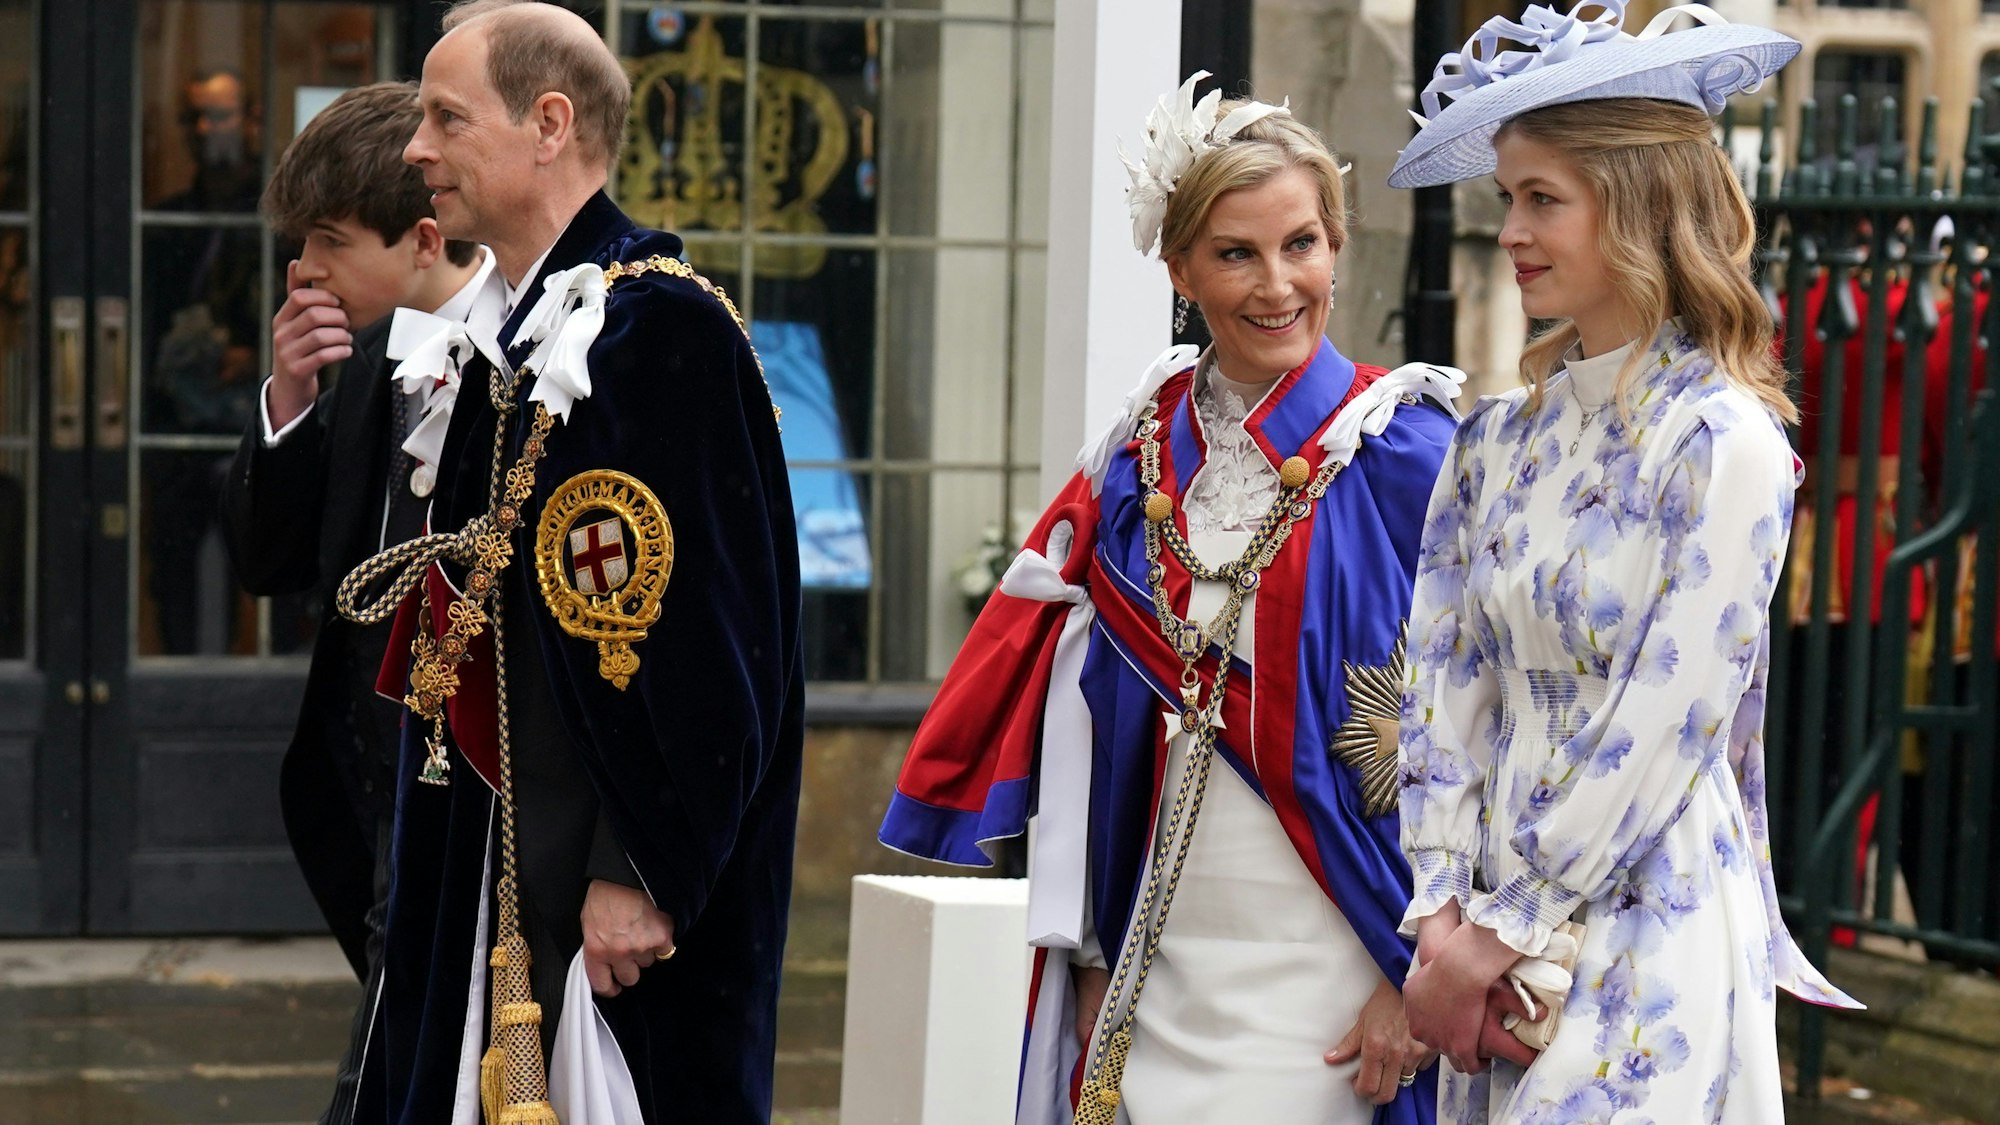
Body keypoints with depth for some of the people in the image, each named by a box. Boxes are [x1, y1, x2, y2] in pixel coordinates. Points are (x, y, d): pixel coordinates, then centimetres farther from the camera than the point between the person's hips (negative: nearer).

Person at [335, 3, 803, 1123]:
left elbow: (701, 628, -21)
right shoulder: (523, 336, 15)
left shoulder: (658, 322, -15)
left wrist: (641, 873, -21)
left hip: (617, 893, -9)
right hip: (503, 863, 9)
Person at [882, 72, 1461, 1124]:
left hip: (1325, 988, -4)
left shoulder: (1407, 456, -6)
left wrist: (1423, 975, -11)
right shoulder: (1139, 462, 8)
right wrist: (1086, 953, 8)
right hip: (1155, 979, 4)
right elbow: (1085, 714, 11)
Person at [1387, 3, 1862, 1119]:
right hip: (1498, 936, 6)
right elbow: (1443, 690, 6)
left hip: (1649, 920, -6)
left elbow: (1662, 732, -14)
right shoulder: (1499, 441, 9)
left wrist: (1502, 934, -12)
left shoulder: (1723, 446, -11)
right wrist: (1444, 918, -5)